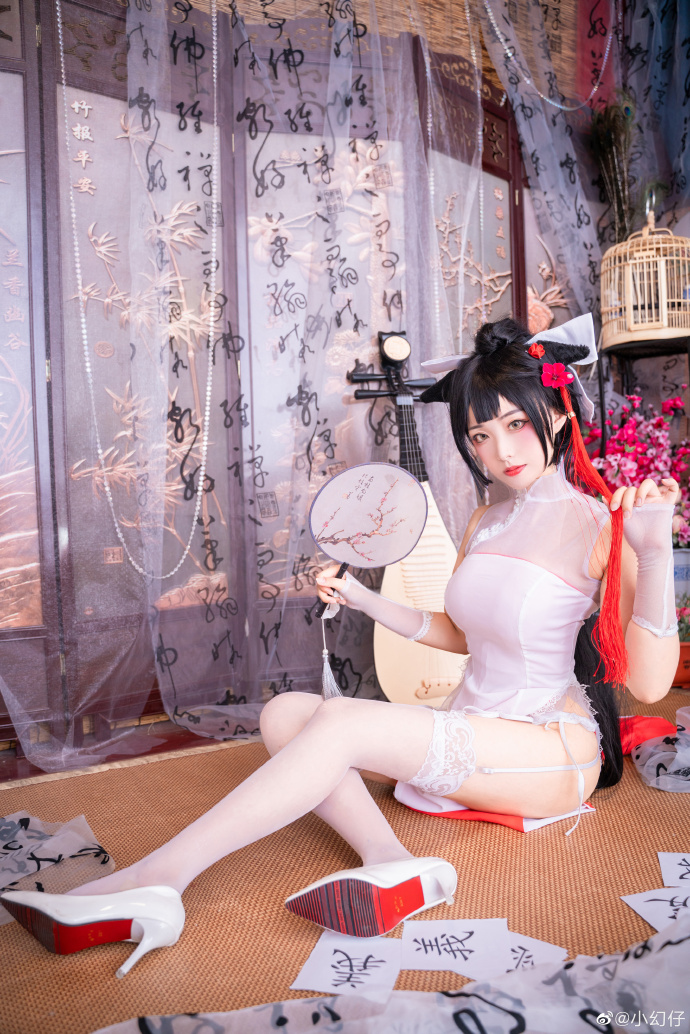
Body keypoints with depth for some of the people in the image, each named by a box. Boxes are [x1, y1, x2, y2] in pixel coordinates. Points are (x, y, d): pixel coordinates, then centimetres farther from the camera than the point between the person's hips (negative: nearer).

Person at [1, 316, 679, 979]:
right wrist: (364, 600, 8)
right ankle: (395, 866, -28)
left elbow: (648, 684, -18)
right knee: (283, 713, -12)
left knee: (340, 721, -29)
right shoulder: (485, 524, 10)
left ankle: (153, 882, -23)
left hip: (556, 750, -7)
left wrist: (655, 552, -31)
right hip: (470, 733, 7)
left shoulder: (601, 526, -12)